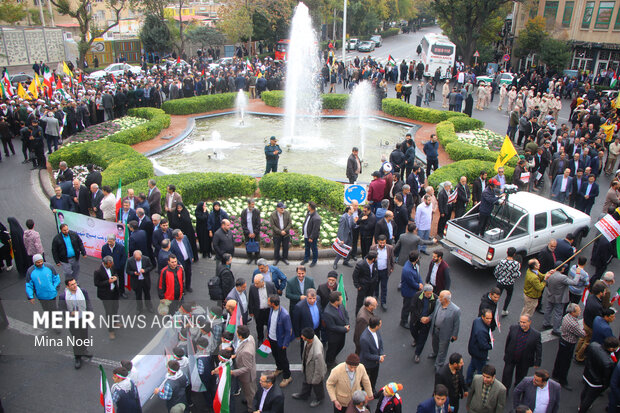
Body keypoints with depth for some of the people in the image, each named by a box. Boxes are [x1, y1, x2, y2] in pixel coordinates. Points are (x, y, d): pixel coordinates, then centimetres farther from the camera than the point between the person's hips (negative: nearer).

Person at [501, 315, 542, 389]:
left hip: (524, 362, -1)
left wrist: (537, 363, -4)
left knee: (520, 378, 20)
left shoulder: (536, 335, -19)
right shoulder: (513, 328, -13)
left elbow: (539, 350, -8)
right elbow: (508, 341, 1)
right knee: (506, 375, 11)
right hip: (510, 358, 1)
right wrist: (506, 352, 9)